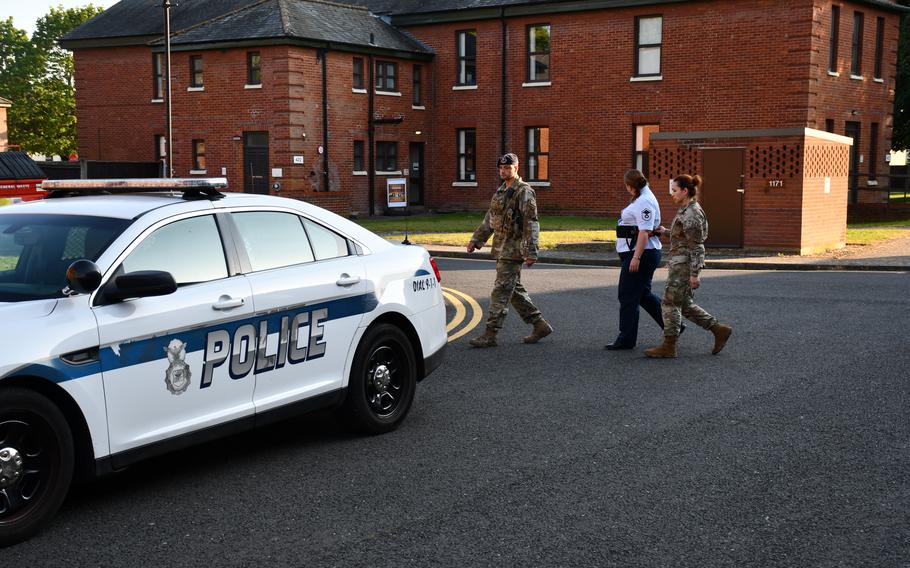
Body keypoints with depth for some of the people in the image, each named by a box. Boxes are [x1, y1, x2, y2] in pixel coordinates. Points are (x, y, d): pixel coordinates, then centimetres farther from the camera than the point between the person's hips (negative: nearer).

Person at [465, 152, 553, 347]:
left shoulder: (524, 192, -11)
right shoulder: (500, 192, 16)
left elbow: (531, 223, -17)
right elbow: (489, 219, 24)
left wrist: (530, 252, -22)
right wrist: (476, 239, 18)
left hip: (513, 249, -9)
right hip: (501, 249, 9)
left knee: (501, 291, -8)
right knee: (515, 290, 14)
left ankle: (490, 334, -7)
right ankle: (540, 325, 22)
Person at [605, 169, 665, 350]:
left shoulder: (644, 202, -18)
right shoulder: (642, 199, 16)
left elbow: (645, 231, -24)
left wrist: (636, 258, -27)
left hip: (641, 254, -11)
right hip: (636, 254, 11)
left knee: (628, 296, -4)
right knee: (643, 294, 17)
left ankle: (626, 339, 3)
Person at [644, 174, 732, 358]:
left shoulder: (691, 214, -18)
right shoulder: (687, 210, 12)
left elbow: (697, 247, -20)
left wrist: (694, 274, -21)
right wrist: (666, 231, 19)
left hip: (684, 265, -10)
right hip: (681, 264, 10)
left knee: (670, 303, -4)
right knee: (685, 305, 13)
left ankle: (668, 346, 3)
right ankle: (719, 330, 16)